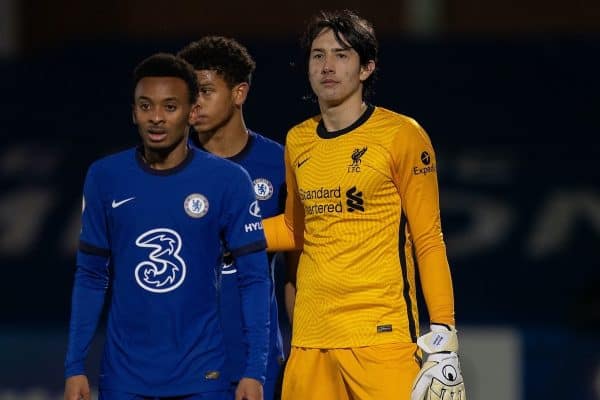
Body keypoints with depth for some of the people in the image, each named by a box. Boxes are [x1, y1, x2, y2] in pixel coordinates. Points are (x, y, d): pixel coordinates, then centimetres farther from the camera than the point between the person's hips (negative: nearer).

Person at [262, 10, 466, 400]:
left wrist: (443, 334, -9)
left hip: (382, 335, -5)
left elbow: (428, 241, -2)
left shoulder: (402, 136, -3)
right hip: (310, 338, 5)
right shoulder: (297, 141, 13)